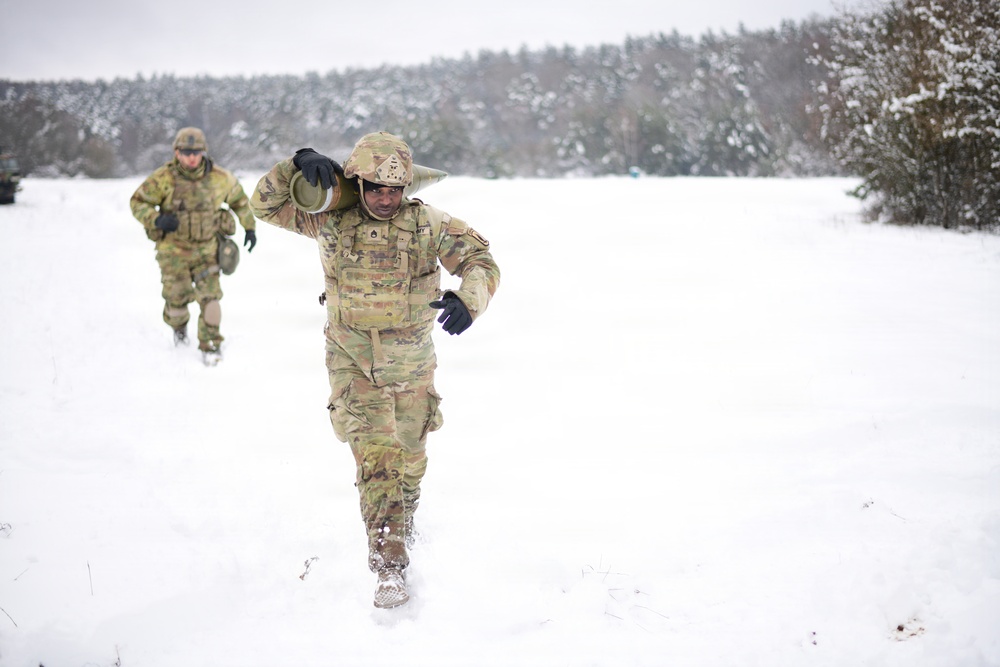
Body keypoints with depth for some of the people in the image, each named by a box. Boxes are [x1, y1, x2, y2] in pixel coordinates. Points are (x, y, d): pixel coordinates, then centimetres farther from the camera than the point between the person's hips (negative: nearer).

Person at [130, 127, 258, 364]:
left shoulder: (219, 177, -7)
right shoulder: (164, 178, -13)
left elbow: (239, 199, 12)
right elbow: (138, 202, -5)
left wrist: (250, 227, 16)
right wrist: (156, 220, -23)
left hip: (206, 248, 1)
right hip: (174, 248, -1)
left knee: (209, 295, -9)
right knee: (177, 297, 3)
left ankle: (210, 344, 5)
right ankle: (179, 327, 37)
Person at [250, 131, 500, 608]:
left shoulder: (428, 223, -10)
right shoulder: (332, 220, -8)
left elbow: (480, 261, -11)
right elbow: (264, 205, -4)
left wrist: (467, 298, -33)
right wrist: (298, 166, -22)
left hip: (410, 358, 2)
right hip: (352, 358, -1)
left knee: (410, 452, 17)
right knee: (374, 455, -13)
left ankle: (402, 526, 46)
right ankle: (389, 566, -14)